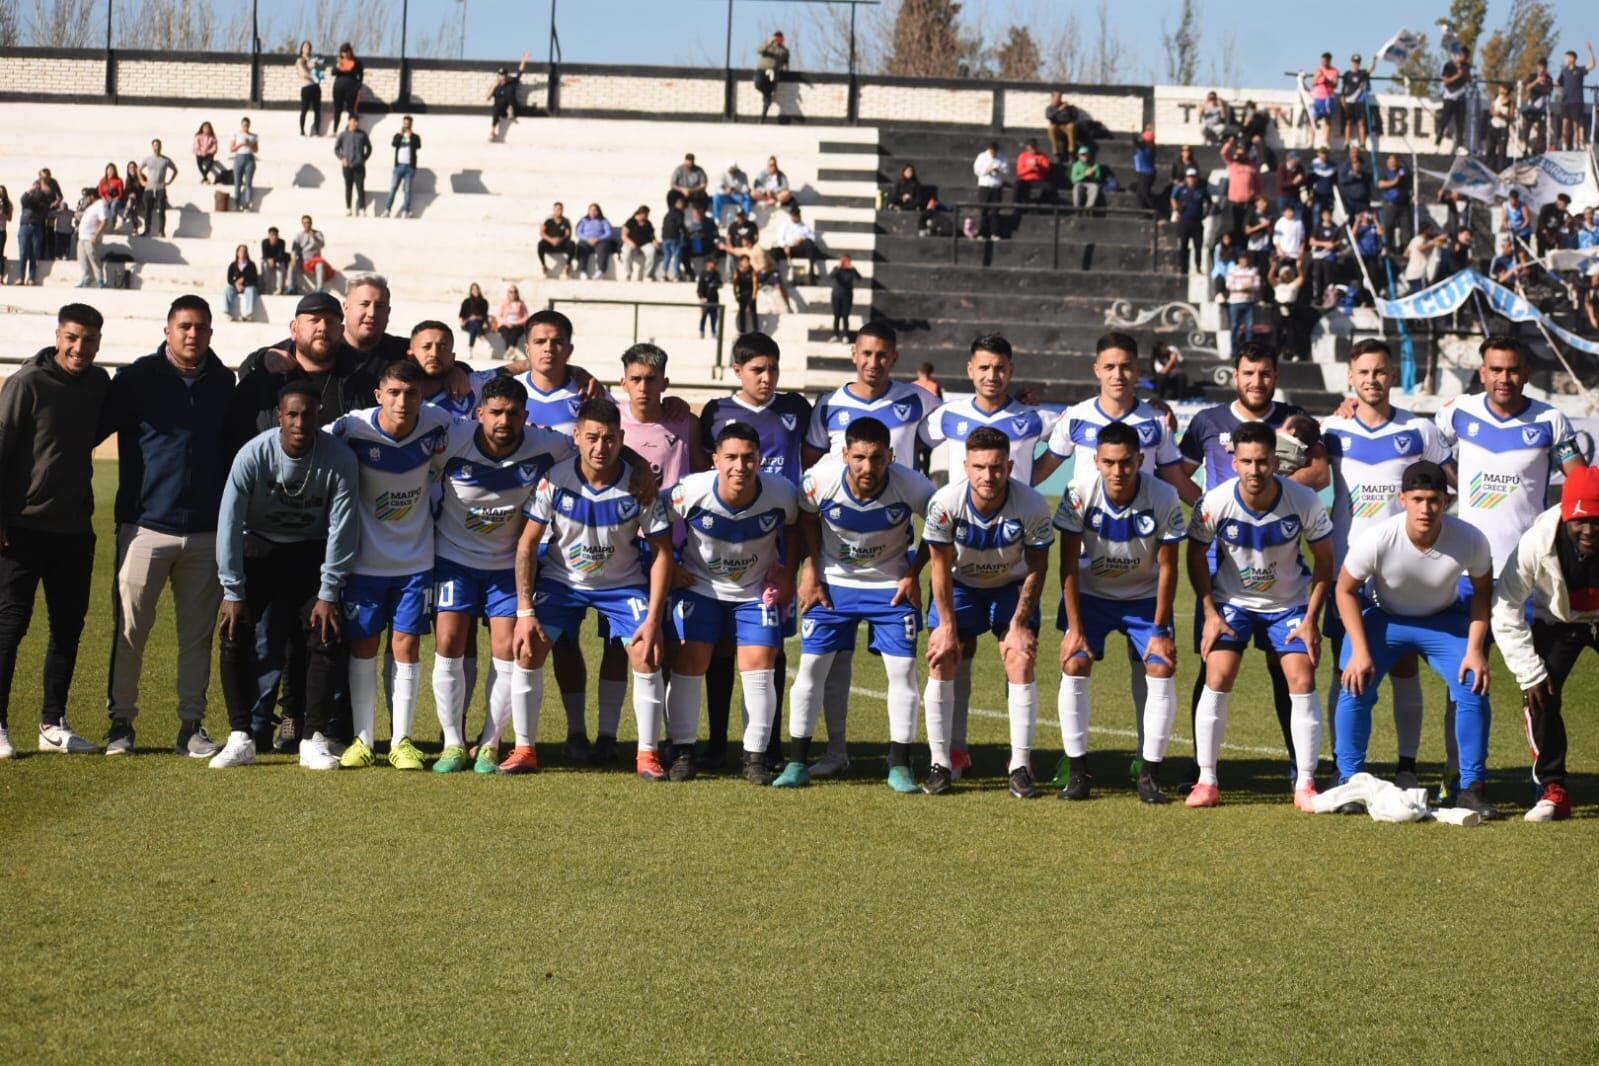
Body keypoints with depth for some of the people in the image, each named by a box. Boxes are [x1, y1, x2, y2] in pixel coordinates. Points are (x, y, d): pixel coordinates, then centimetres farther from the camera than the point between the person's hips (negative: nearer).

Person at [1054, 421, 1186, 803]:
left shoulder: (1164, 498, -22)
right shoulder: (1079, 494, -21)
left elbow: (1167, 568, -13)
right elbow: (1069, 565, -15)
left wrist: (1160, 631, -13)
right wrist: (1075, 628, -16)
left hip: (1145, 597, 0)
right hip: (1091, 593, 0)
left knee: (1162, 669, -15)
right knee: (1074, 665, -16)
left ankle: (1150, 773, -3)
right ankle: (1077, 771, -6)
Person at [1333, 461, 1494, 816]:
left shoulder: (1469, 540, -28)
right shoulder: (1375, 540, -32)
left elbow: (1482, 591, -7)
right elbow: (1346, 590, -14)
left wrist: (1475, 650, -14)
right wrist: (1360, 651, -19)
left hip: (1444, 619, 1)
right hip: (1382, 616, -1)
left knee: (1475, 688, -14)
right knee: (1355, 689, -17)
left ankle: (1471, 788, 1)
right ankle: (1349, 783, 2)